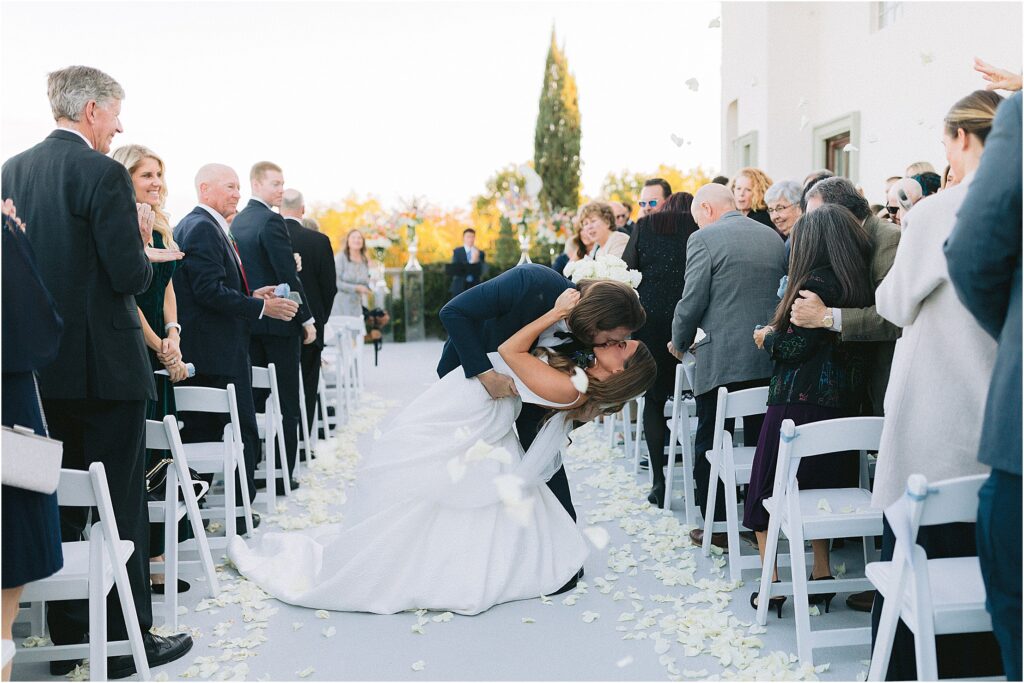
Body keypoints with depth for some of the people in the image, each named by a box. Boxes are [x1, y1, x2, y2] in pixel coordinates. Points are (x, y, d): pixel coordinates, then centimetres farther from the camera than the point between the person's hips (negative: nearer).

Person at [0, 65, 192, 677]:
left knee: (61, 504, 15)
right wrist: (144, 250, 5)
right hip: (104, 364, -7)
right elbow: (130, 275, -17)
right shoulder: (104, 173, -14)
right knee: (122, 506, 3)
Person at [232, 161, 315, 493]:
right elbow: (288, 275, -17)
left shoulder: (238, 221, 12)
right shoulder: (271, 221, -14)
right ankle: (283, 476, 2)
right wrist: (307, 319, -12)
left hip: (249, 320, 8)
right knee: (286, 403, -1)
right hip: (279, 320, -8)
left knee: (255, 398, 13)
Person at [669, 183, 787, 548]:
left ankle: (717, 526, 11)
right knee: (761, 443, 14)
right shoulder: (773, 237, 11)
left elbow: (693, 300, -12)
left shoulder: (704, 239, -8)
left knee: (710, 446, 7)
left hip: (720, 360, -6)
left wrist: (679, 341, 5)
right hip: (769, 358, 6)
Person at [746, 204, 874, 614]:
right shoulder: (858, 283, 7)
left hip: (799, 401, -7)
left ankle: (770, 586, 6)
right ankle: (822, 575, 23)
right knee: (823, 487, 19)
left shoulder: (815, 283, -16)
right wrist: (777, 334, 14)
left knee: (766, 489, 4)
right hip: (840, 402, 8)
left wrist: (766, 337, 3)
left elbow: (795, 347, -16)